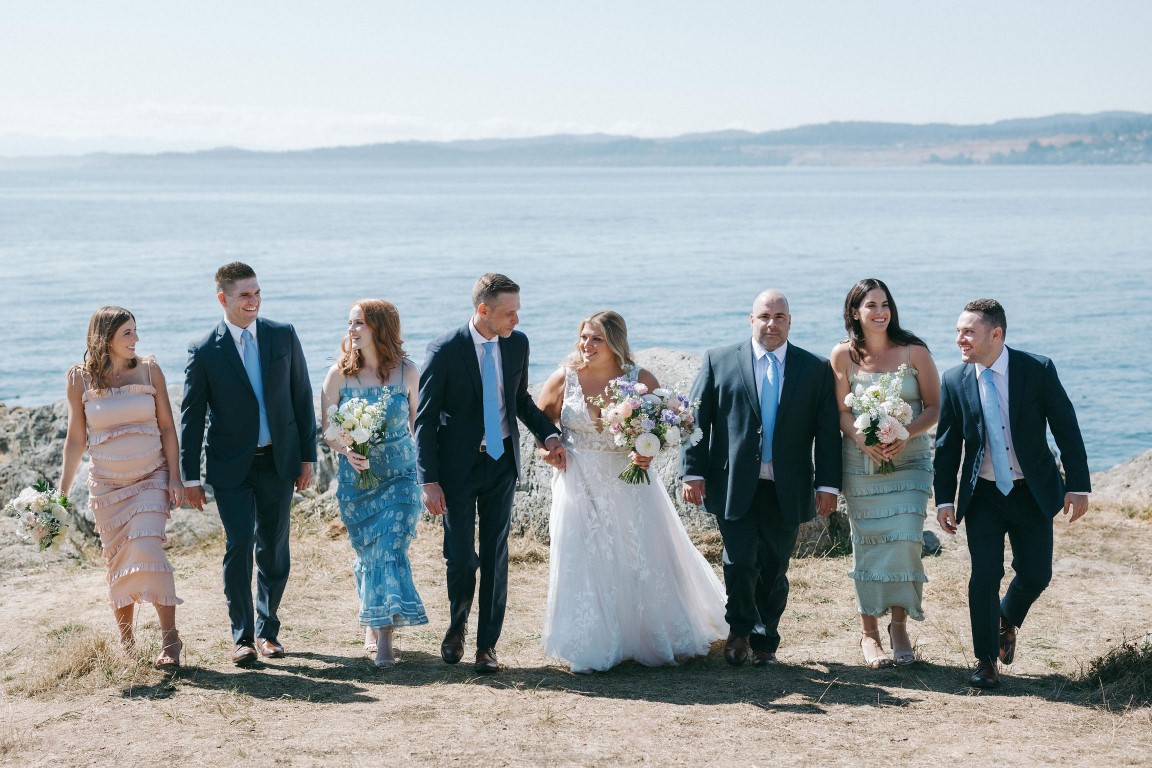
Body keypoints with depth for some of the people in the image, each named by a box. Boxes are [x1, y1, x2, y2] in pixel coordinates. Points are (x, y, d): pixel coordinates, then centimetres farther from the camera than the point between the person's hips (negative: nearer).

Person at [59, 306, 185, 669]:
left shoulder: (148, 370, -1)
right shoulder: (80, 378, -1)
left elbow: (167, 427, 1)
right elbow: (75, 438, 3)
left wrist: (175, 478, -5)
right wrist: (62, 490, 1)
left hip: (151, 479, -1)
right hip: (106, 486, 1)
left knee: (148, 551, -17)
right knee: (118, 564, 6)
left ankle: (169, 639, -11)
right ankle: (125, 643, 17)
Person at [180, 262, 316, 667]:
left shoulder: (283, 336, 1)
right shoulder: (204, 350, -5)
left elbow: (302, 398, 6)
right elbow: (191, 416, -1)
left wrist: (307, 457, 3)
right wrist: (190, 477, -3)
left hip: (279, 462, 3)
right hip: (231, 466, -2)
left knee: (274, 549, 9)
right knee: (238, 545, -10)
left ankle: (267, 630, 23)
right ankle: (242, 637, 0)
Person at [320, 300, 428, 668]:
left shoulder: (407, 373, -3)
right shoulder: (340, 374, -3)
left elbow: (417, 422, 7)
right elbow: (327, 429, -2)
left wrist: (424, 470, 4)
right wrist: (347, 451, -22)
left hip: (400, 475, -1)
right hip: (355, 476, 1)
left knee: (390, 550, -10)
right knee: (367, 553, 9)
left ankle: (385, 639, -8)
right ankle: (372, 624, 30)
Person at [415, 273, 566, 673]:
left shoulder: (518, 343, 0)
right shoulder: (445, 350, -13)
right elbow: (425, 419, -9)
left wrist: (549, 434, 1)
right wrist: (429, 480, -13)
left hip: (502, 463, 4)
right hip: (459, 466, -4)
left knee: (496, 556, 5)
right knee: (461, 557, -2)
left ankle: (487, 643, 15)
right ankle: (457, 625, 26)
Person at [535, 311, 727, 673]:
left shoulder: (640, 380, -9)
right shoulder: (564, 379, -7)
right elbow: (540, 419, 10)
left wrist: (650, 452, -17)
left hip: (629, 484, 0)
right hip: (580, 486, 0)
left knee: (643, 560, 8)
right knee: (585, 565, 3)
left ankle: (656, 637, 28)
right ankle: (593, 647, 14)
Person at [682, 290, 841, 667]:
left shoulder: (816, 369, 6)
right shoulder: (719, 361, 4)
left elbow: (828, 430, 4)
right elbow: (697, 420, 3)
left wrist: (828, 485, -1)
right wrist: (693, 472, -5)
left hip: (787, 491, 1)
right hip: (734, 487, -1)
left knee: (774, 570, 8)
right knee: (739, 563, -7)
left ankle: (764, 640, 26)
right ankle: (741, 629, 18)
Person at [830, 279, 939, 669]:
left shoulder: (913, 351, -2)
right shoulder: (844, 355, 0)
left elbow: (934, 406, -1)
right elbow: (841, 411, 0)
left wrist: (905, 435, -17)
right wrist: (863, 439, -18)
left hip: (909, 461, 0)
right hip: (861, 462, 0)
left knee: (905, 540, -10)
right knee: (867, 544, 2)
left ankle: (899, 626, 5)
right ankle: (869, 632, 12)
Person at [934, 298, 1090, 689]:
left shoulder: (1038, 370, -10)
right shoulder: (953, 381, -5)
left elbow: (1067, 429, -5)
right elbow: (947, 445, 2)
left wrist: (1078, 486, -7)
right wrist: (944, 499, -2)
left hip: (1033, 493, 0)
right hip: (982, 496, 0)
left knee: (1035, 574, 4)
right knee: (985, 575, -5)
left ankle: (1007, 621, 36)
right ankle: (986, 661, 10)